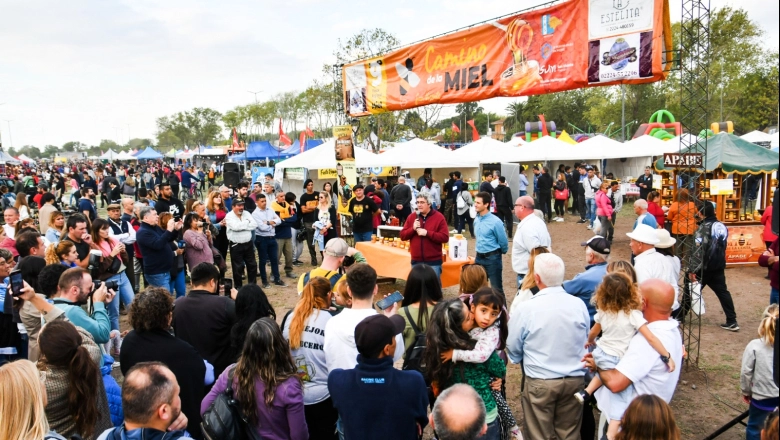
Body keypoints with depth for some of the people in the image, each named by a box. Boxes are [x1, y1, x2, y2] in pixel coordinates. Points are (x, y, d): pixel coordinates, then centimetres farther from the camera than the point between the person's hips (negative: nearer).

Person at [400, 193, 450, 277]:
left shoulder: (439, 217, -3)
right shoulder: (412, 216, 7)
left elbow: (445, 237, -11)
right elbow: (402, 236, 6)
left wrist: (427, 233, -19)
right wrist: (413, 229, -12)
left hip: (433, 261, -3)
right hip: (416, 261, 3)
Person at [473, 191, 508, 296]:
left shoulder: (495, 222, -18)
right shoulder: (476, 220, 3)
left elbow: (503, 241, -9)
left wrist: (498, 254, 5)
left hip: (492, 258, -6)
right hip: (479, 257, 7)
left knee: (496, 288, 4)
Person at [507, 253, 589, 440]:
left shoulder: (528, 308, -17)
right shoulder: (579, 305, -7)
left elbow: (513, 348, -4)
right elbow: (585, 341, 10)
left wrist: (520, 359, 18)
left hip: (540, 382, -3)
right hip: (575, 379, 3)